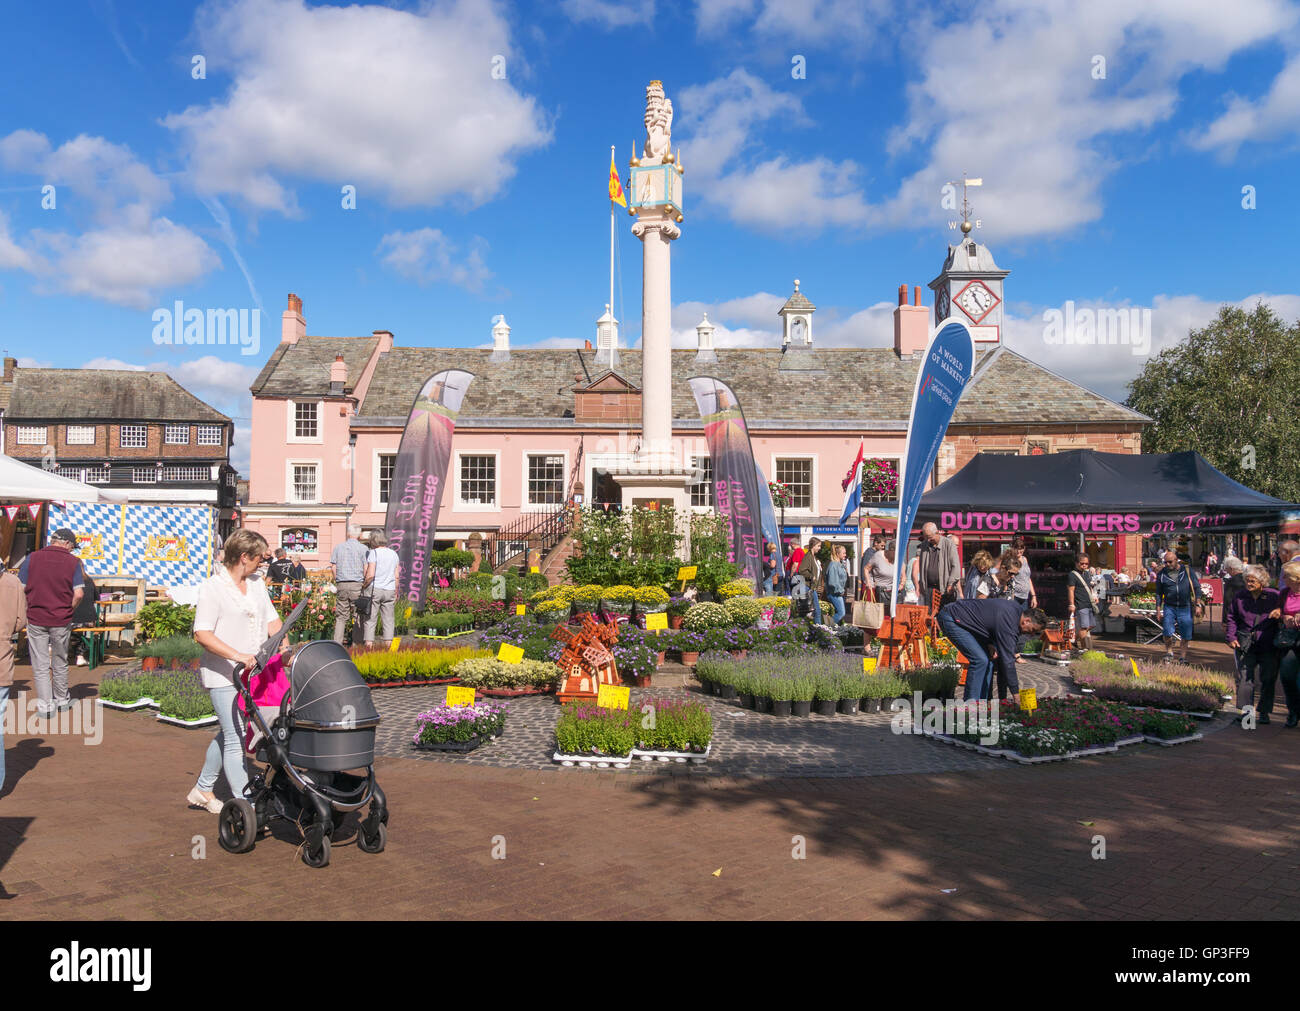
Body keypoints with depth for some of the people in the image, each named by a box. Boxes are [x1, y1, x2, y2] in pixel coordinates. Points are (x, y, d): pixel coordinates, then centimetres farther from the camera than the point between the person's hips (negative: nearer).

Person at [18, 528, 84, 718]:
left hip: (36, 620, 0)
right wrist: (68, 611, 7)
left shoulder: (32, 558, -1)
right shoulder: (73, 562, -4)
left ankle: (45, 706, 5)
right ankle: (62, 700, 29)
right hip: (61, 622, 0)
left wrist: (27, 611, 12)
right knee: (60, 663, 16)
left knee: (40, 665, 6)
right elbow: (79, 594, -10)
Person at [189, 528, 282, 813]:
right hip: (223, 675, -8)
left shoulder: (257, 584, 12)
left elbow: (272, 621, 13)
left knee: (227, 733, 19)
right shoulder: (212, 587, -11)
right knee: (235, 739, -7)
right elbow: (202, 634, -18)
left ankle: (202, 790, 36)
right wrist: (236, 656, -28)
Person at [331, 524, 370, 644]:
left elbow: (333, 567, 8)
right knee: (358, 616, 2)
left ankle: (337, 644, 3)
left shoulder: (338, 547, 10)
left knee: (341, 616, 8)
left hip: (341, 585, 4)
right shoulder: (362, 548, -2)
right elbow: (366, 568, -5)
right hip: (357, 584, -3)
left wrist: (337, 581, 15)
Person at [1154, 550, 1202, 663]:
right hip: (1169, 607, 0)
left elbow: (1197, 588, 5)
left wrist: (1197, 605, -2)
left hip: (1185, 608, 0)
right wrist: (1158, 610, 6)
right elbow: (1158, 593, 10)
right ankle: (1169, 652, 13)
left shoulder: (1187, 571, 1)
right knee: (1168, 633, -11)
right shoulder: (1162, 574, 4)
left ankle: (1183, 657, 16)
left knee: (1185, 635, 3)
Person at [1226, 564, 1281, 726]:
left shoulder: (1274, 596, -1)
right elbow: (1231, 618, 12)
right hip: (1245, 644, 1)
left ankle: (1264, 712, 16)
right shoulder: (1240, 597, 6)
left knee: (1267, 679, 3)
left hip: (1268, 645, -1)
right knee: (1246, 678, 0)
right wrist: (1231, 637, 2)